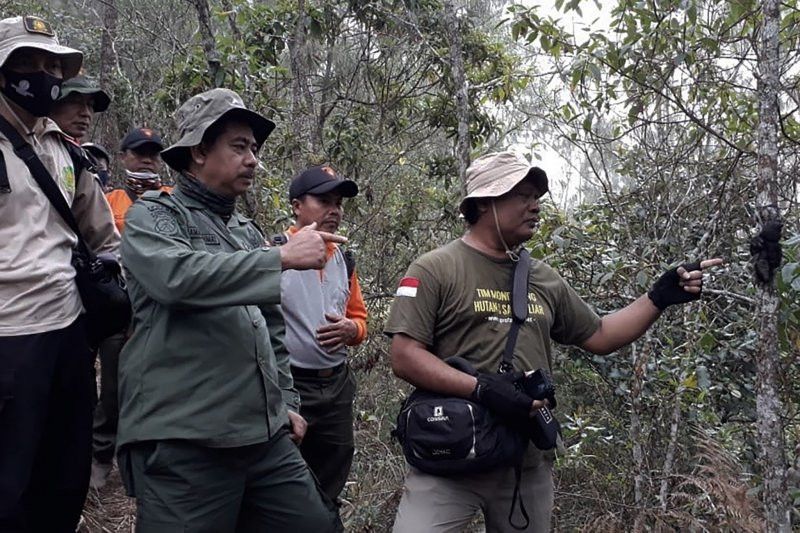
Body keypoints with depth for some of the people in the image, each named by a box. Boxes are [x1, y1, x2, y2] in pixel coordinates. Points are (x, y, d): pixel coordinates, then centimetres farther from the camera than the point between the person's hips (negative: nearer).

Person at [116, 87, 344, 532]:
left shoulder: (248, 232, 20)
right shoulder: (153, 215, 0)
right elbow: (178, 275, -23)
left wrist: (286, 402, 18)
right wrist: (282, 257, -21)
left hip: (266, 436, 7)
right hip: (182, 440, -6)